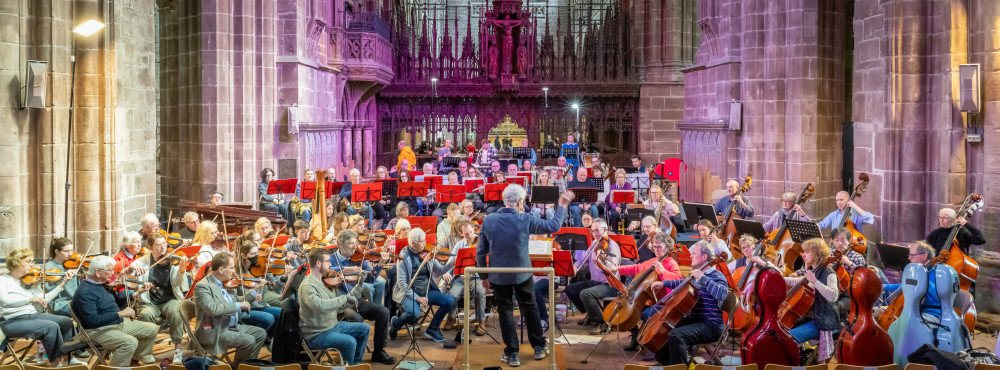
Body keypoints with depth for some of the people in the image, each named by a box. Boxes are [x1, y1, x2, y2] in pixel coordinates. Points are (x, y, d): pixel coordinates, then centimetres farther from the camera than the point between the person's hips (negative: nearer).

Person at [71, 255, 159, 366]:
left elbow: (118, 302, 19)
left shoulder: (105, 284, 6)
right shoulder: (85, 292, -21)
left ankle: (136, 357, 31)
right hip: (98, 330, -9)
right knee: (130, 342, -33)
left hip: (118, 323, 9)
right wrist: (120, 314, -29)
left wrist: (136, 293, 5)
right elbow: (92, 321, -29)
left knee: (152, 329, 10)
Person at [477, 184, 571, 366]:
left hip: (498, 276, 1)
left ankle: (512, 354, 14)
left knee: (505, 312, 11)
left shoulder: (488, 220, -10)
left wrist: (483, 275, 7)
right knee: (530, 309, 17)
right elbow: (553, 226, -3)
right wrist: (562, 206, 11)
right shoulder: (526, 219, -15)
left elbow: (481, 252, -5)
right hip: (522, 274, -1)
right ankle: (539, 348, 27)